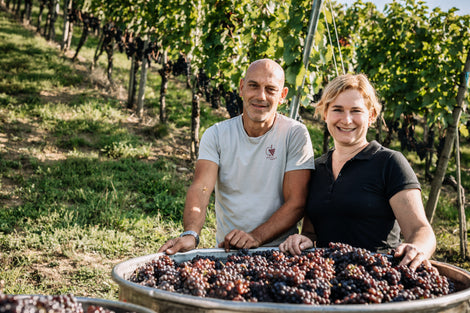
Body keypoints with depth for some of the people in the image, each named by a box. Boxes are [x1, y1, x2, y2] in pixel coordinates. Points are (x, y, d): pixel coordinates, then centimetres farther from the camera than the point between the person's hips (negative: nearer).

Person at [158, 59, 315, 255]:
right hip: (225, 252, 1)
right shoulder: (216, 135, 3)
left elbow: (296, 203, -7)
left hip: (279, 250, -1)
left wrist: (255, 237, -22)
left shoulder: (295, 134, -2)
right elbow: (201, 188, -11)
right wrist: (190, 234, -30)